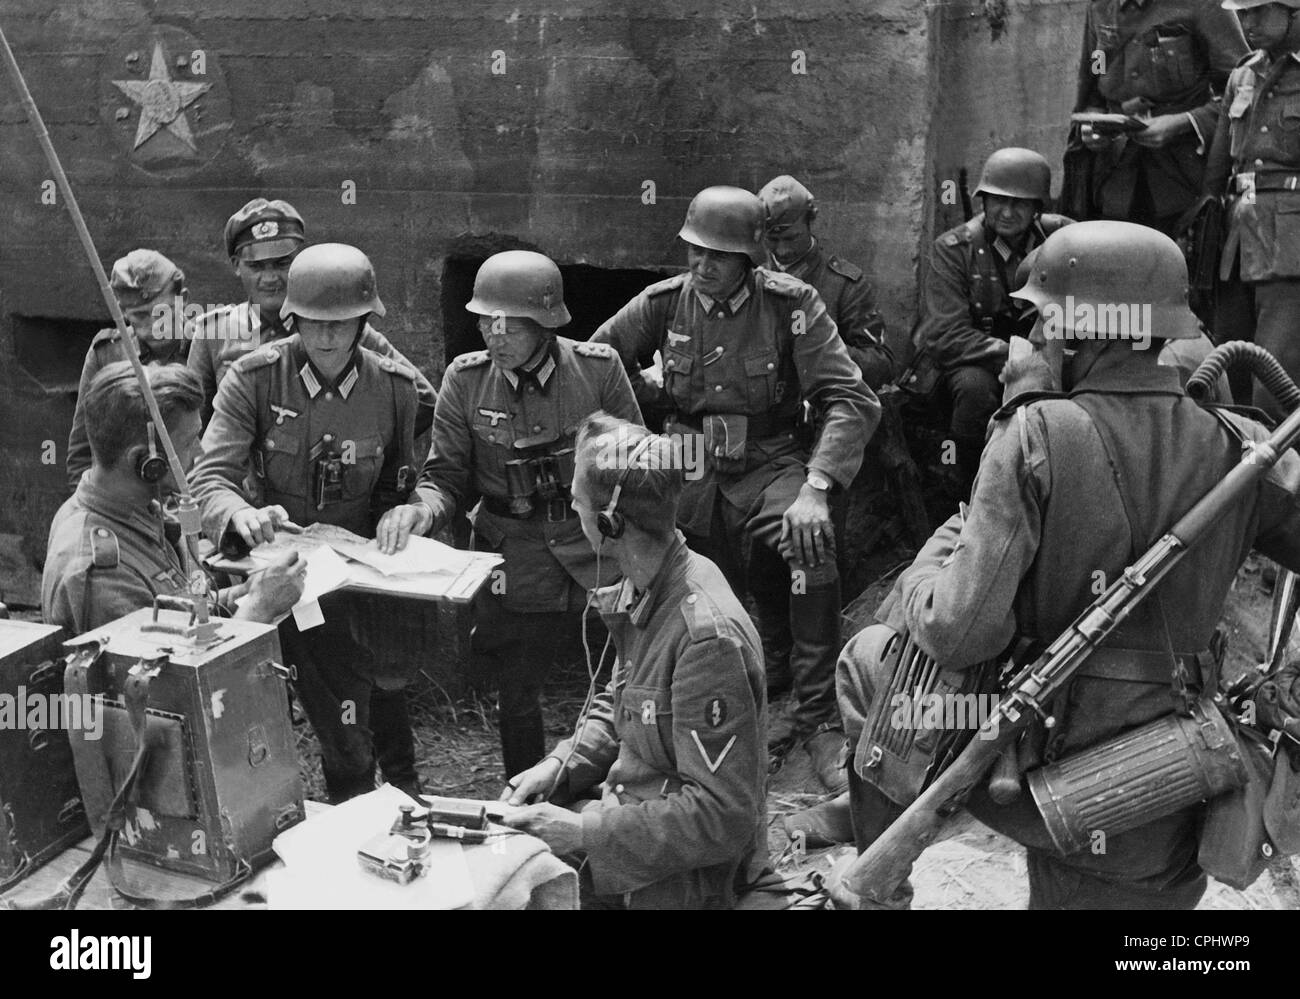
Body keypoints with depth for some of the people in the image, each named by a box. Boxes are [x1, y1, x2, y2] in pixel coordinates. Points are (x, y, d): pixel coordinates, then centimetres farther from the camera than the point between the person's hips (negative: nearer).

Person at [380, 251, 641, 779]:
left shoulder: (598, 368, -7)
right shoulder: (466, 379, -5)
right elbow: (447, 474, 1)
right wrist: (422, 508, -21)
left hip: (597, 542, 0)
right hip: (514, 553, 1)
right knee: (516, 695, 8)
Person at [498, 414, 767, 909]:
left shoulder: (708, 638, -30)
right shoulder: (639, 590, -1)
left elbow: (722, 817, -28)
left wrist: (584, 832, -25)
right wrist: (561, 764, -1)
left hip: (682, 877, -8)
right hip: (626, 803, 8)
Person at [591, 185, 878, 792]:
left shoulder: (790, 303, -9)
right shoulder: (664, 303, 0)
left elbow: (852, 401, -16)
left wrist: (815, 488, -29)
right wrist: (657, 399, 5)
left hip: (768, 462, -2)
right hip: (690, 466, 3)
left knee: (814, 548, -32)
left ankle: (818, 722, -20)